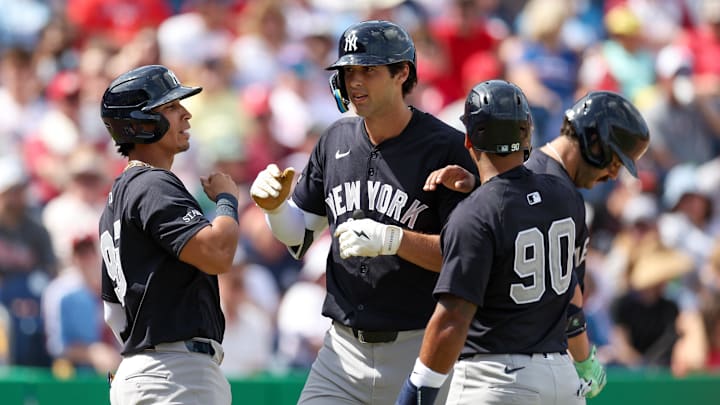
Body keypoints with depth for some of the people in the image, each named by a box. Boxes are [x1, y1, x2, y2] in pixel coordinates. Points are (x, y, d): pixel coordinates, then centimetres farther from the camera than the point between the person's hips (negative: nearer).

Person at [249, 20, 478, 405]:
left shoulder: (446, 148, -9)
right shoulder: (336, 140, 10)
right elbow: (299, 236, 19)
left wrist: (391, 239, -25)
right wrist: (273, 204, -3)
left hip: (418, 348, -5)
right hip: (344, 349, 5)